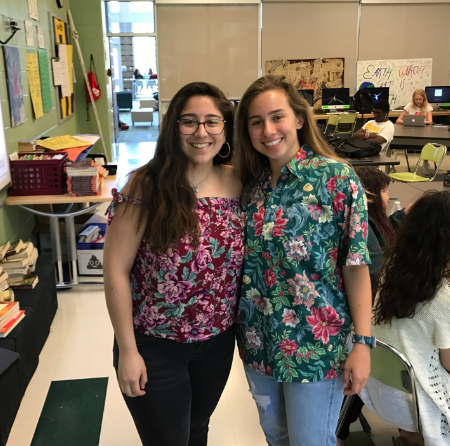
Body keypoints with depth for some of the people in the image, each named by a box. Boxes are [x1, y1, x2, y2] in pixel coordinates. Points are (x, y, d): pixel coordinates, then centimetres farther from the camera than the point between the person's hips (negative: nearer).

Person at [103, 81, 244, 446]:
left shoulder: (237, 183, -6)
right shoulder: (146, 187, -18)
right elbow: (116, 271, -15)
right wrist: (127, 350, -13)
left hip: (218, 341, 4)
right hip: (155, 347, -3)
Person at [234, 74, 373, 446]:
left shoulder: (336, 178, -13)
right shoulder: (251, 183, 1)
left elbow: (356, 265, -13)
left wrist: (362, 342, -16)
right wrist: (243, 330, 6)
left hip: (315, 345, -5)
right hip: (258, 342, 5)